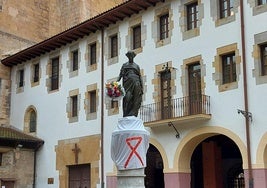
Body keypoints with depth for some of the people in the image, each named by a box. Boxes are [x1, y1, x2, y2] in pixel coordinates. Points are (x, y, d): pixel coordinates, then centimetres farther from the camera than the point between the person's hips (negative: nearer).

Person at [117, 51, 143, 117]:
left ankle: (133, 114, -11)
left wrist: (141, 87, 8)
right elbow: (120, 74, 8)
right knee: (127, 99, -13)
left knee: (136, 100, -9)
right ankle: (126, 115, -13)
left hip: (135, 84, 1)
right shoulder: (124, 65, 18)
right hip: (127, 84, -1)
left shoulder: (136, 66, 20)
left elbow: (140, 77, 16)